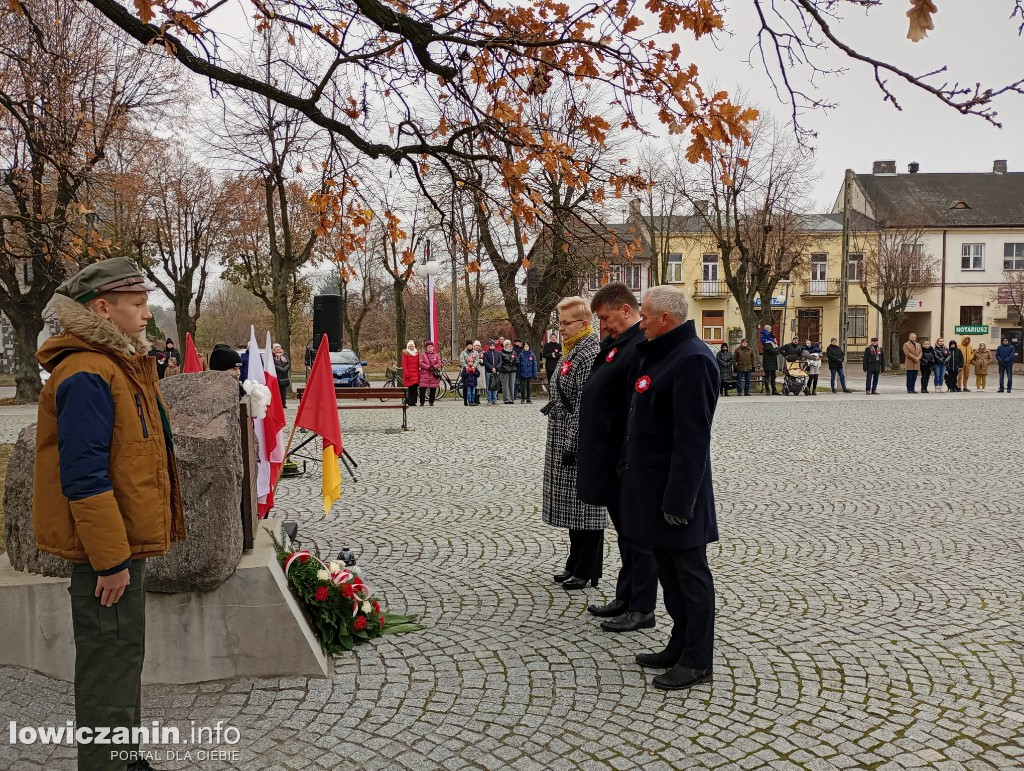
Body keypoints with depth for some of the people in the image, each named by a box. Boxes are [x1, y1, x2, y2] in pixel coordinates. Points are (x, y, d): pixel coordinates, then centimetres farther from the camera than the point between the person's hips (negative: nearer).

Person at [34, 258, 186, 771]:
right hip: (107, 549, -10)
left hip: (126, 541, 10)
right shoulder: (86, 375, -20)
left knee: (122, 656, 20)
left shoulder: (120, 364, 12)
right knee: (110, 662, 1)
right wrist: (110, 560, -22)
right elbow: (83, 478, -25)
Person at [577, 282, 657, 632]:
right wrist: (607, 342, 7)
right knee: (625, 529, 18)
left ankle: (642, 609, 14)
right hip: (610, 460, 10)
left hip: (627, 459, -10)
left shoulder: (641, 347, -20)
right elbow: (602, 391, 15)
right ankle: (625, 598, 31)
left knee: (636, 532, 1)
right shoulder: (619, 344, 12)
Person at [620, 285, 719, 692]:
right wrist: (627, 465, 16)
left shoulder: (692, 359, -19)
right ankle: (680, 646, 32)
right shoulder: (657, 354, 13)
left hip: (675, 488, -10)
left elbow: (692, 437, -24)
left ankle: (697, 661, 15)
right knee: (668, 569, 18)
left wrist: (679, 498, -24)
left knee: (690, 574, 3)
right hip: (650, 485, 10)